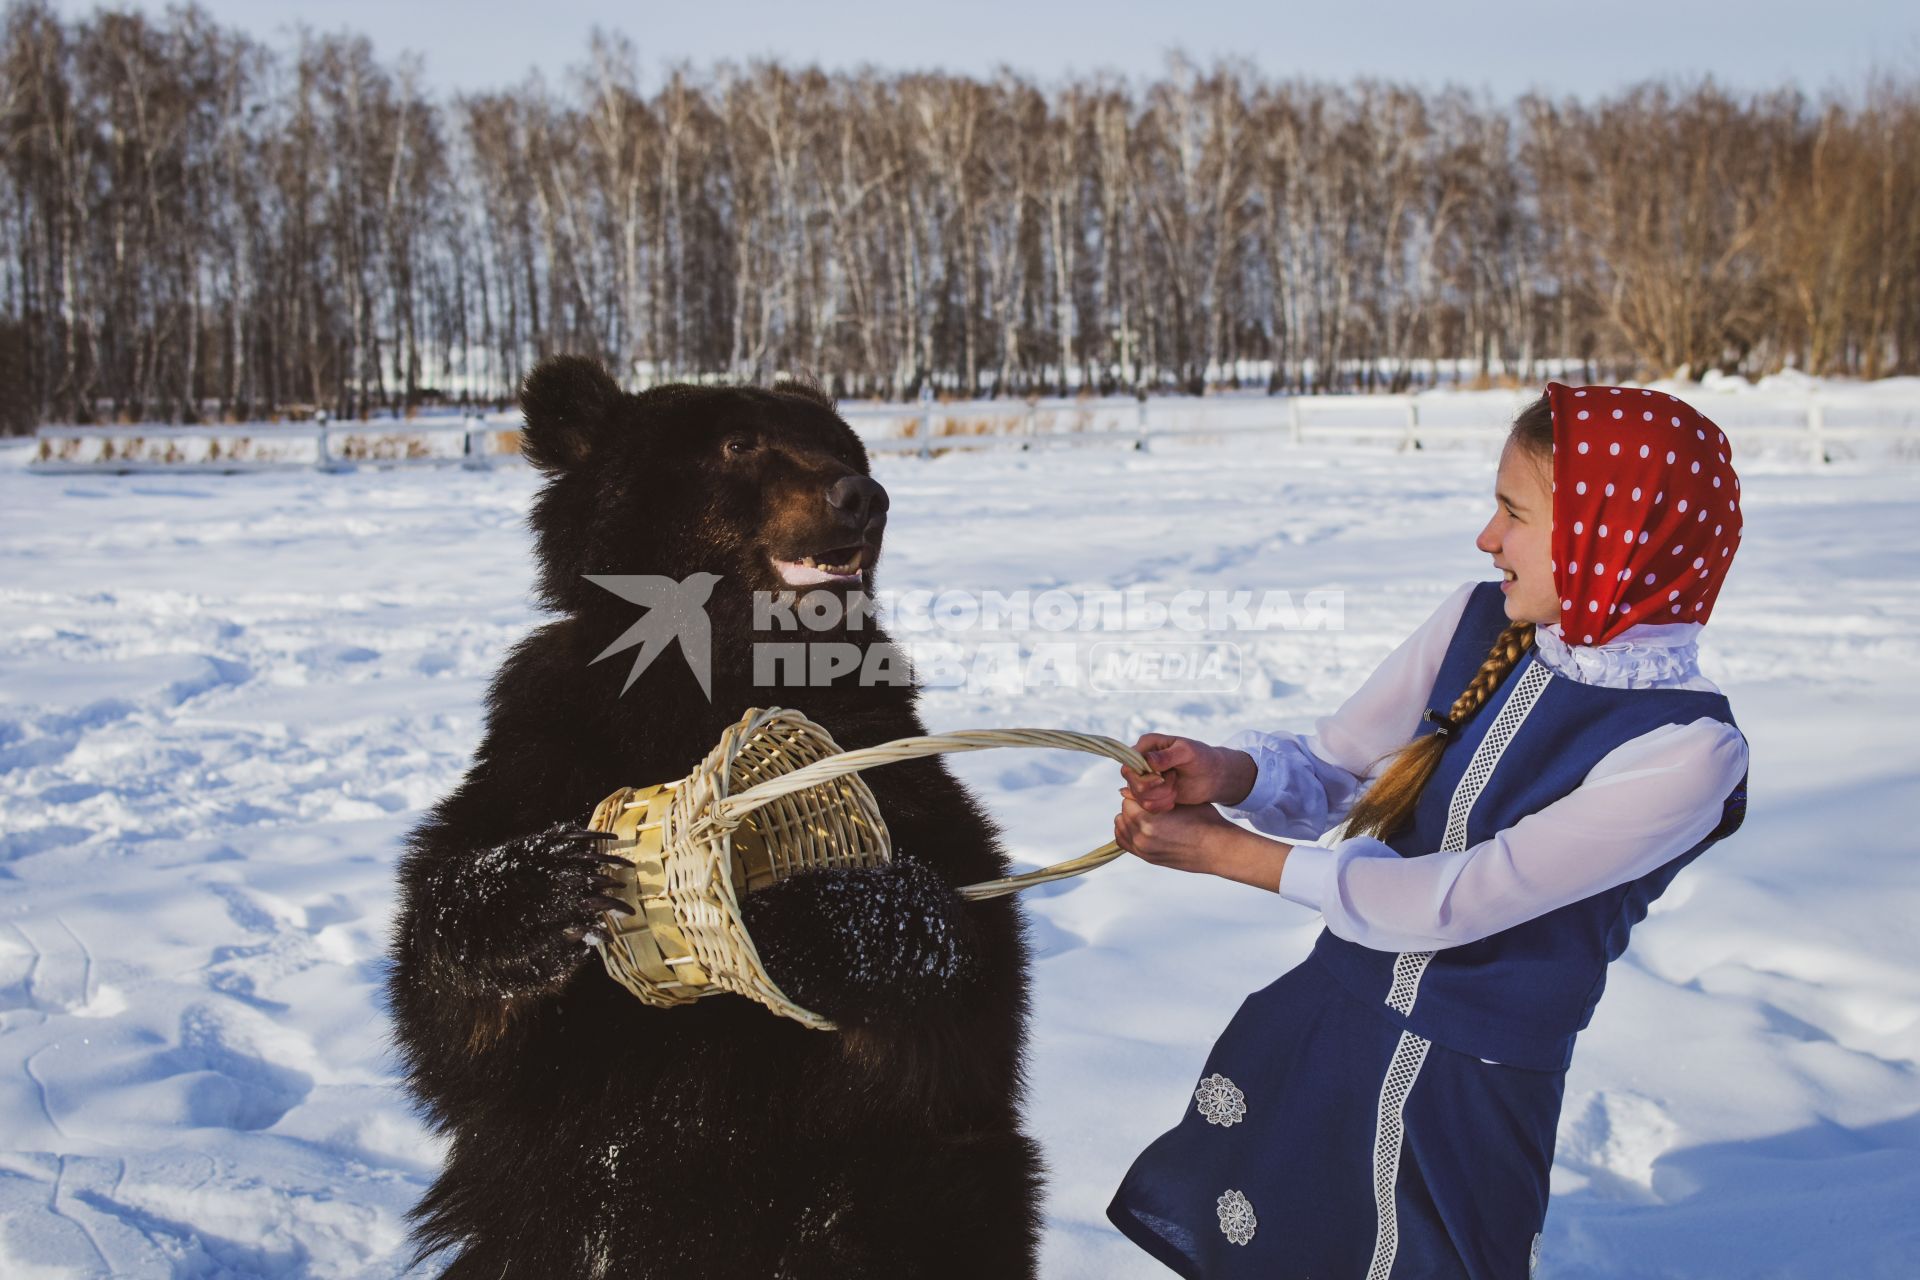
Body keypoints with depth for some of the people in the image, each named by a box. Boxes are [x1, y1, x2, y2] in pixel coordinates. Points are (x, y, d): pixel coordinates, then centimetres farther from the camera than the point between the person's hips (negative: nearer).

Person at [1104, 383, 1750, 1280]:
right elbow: (1330, 767, 2)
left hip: (1474, 1098, -5)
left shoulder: (1686, 750, -20)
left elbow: (1451, 904, -21)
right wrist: (1234, 774, -21)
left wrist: (1228, 851, -18)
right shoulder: (1477, 621, -2)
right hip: (1317, 1028, 5)